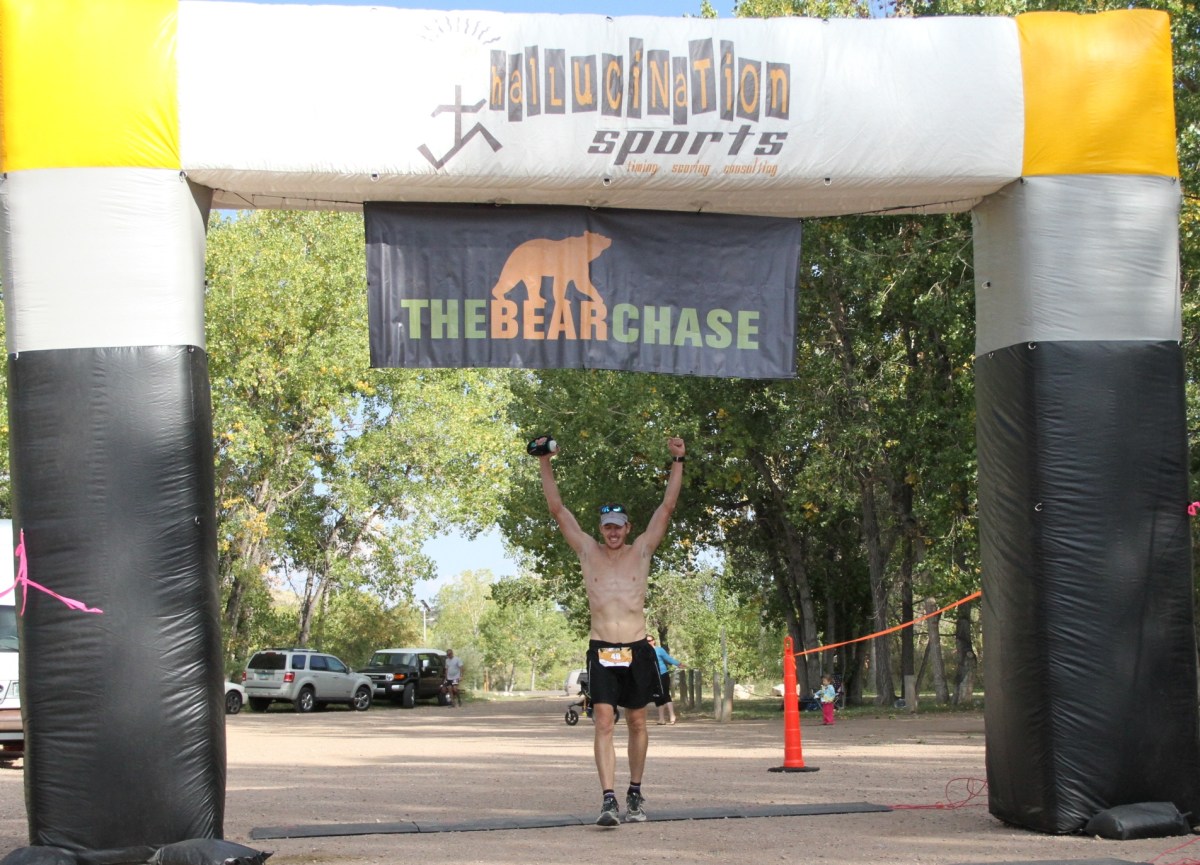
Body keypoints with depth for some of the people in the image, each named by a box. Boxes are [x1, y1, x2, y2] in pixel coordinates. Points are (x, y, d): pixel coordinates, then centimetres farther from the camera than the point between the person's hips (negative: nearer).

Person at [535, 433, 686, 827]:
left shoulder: (641, 551, 6)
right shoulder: (588, 552, 6)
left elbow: (667, 507, 4)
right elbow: (558, 509, 5)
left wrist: (677, 463, -1)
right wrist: (544, 463, 0)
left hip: (637, 650, 1)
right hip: (600, 650, -1)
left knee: (637, 723, 10)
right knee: (603, 723, -12)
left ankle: (634, 794, 25)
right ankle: (609, 800, -18)